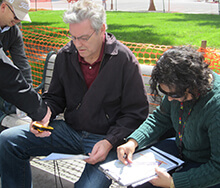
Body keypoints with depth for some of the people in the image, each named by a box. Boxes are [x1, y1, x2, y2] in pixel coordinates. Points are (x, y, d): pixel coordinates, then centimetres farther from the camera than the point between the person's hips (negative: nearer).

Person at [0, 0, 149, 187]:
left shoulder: (124, 59, -11)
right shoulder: (65, 55, 1)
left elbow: (137, 113, -7)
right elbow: (54, 97, 15)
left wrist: (110, 142, -19)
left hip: (107, 137, -4)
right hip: (71, 130, 5)